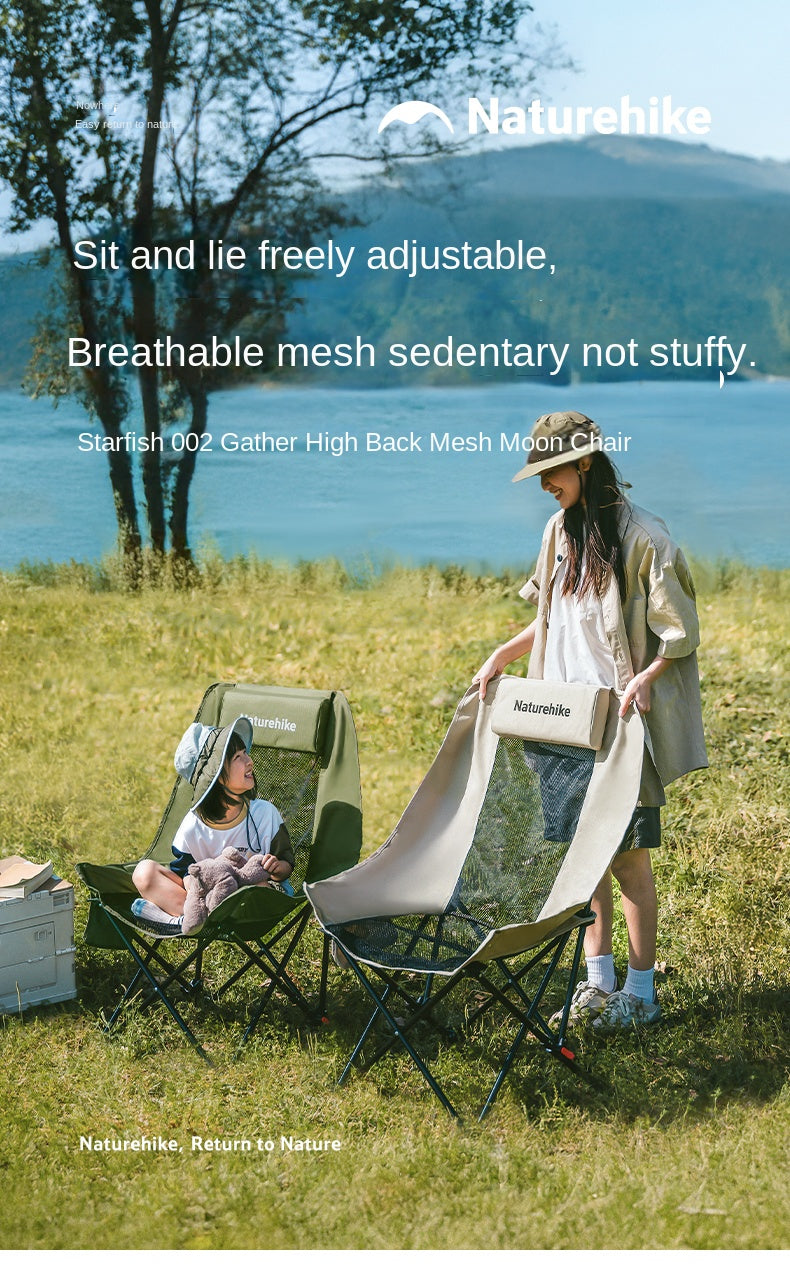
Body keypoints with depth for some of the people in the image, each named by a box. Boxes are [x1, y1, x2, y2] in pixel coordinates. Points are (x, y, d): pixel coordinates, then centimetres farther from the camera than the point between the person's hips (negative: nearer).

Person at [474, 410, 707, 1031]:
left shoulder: (642, 537, -13)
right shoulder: (561, 531, 10)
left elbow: (682, 635, -11)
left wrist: (643, 678, -26)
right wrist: (501, 655, 11)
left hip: (623, 725, -6)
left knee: (627, 856, -1)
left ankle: (641, 991, 10)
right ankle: (598, 978, 20)